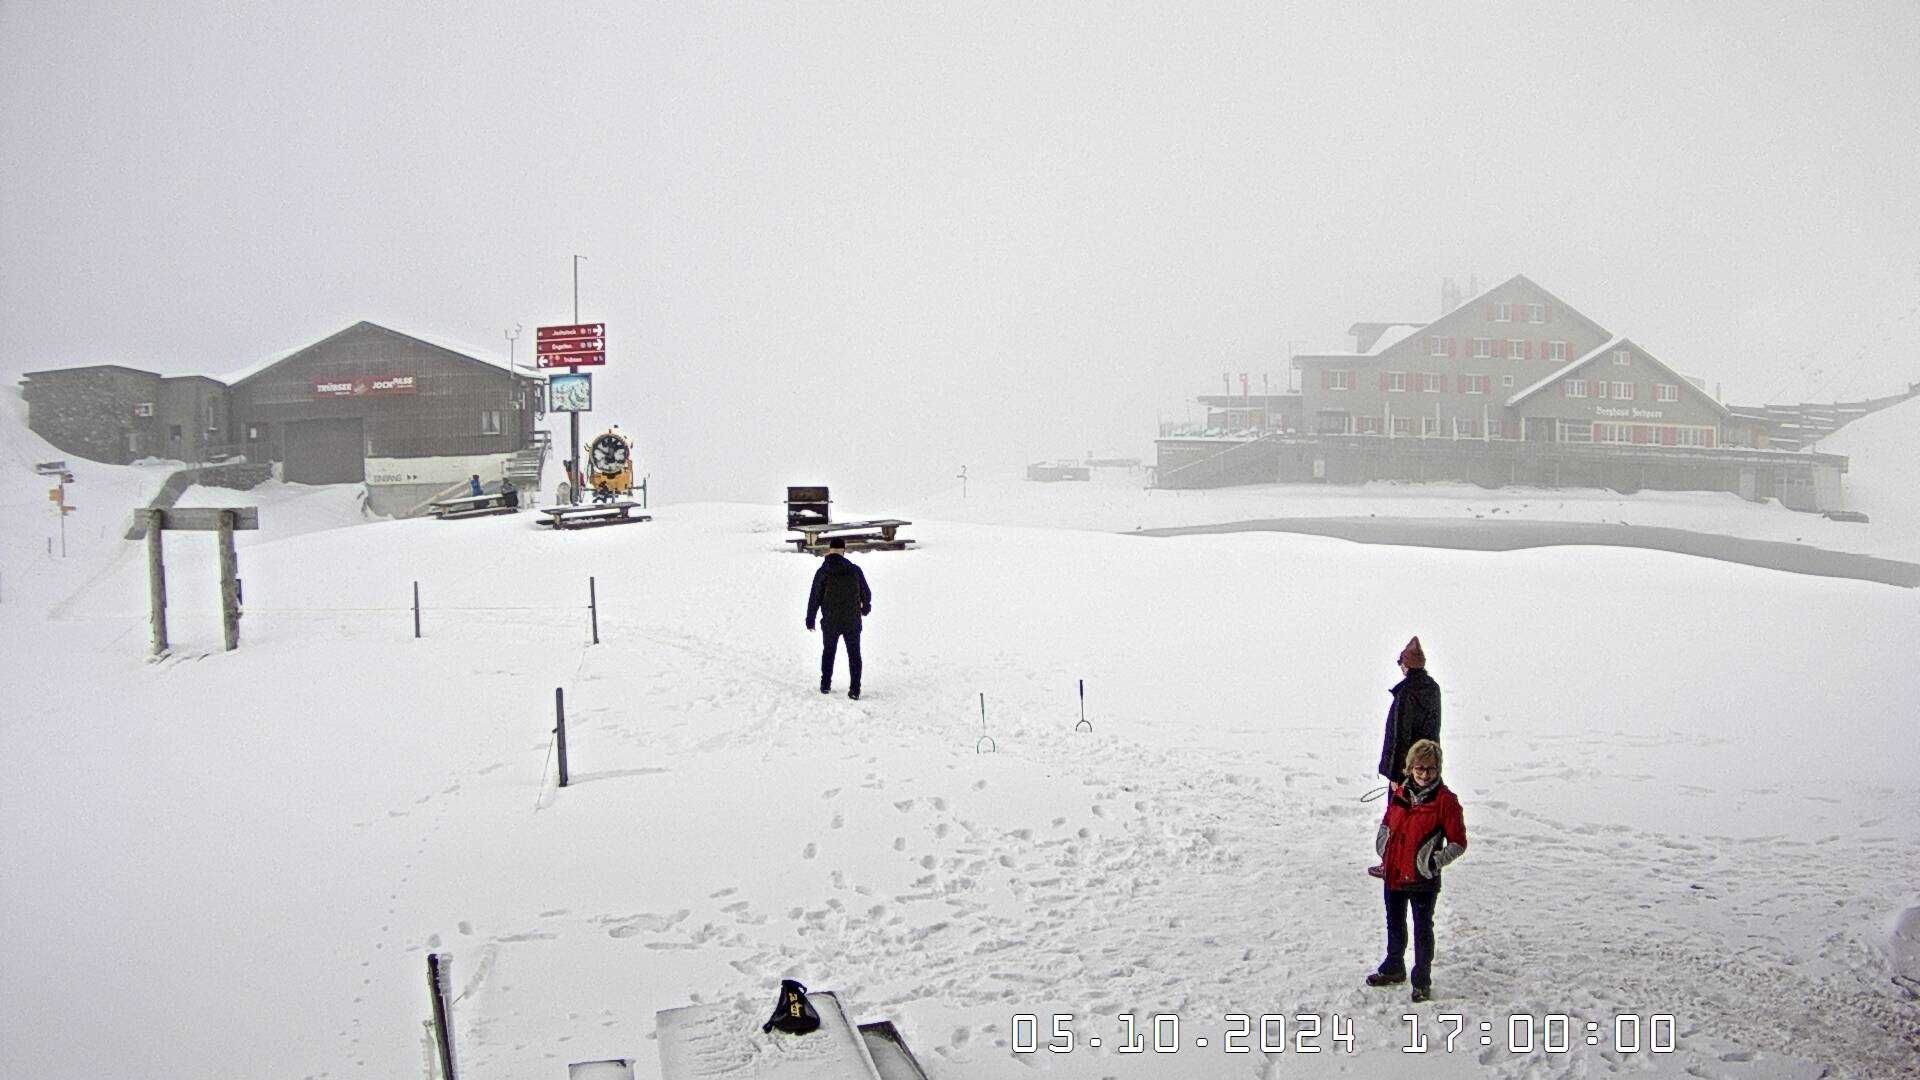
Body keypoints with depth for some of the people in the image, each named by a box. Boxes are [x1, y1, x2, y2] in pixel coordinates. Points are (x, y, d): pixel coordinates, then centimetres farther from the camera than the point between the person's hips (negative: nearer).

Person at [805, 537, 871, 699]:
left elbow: (814, 598, -5)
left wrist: (810, 619, 8)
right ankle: (854, 690, 3)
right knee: (854, 654, 8)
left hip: (830, 622, 0)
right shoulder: (854, 570, -7)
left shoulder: (822, 572, -9)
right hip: (852, 621, 0)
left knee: (828, 651, 20)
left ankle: (826, 685, 23)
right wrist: (866, 607, 26)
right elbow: (866, 593, 4)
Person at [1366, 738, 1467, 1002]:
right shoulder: (1399, 793, 2)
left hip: (1423, 881, -6)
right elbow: (1386, 824, 18)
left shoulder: (1445, 800, -14)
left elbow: (1458, 844, -10)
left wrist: (1433, 862, -16)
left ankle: (1422, 981, 21)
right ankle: (1393, 969, 41)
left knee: (1423, 929, 7)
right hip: (1393, 874, 6)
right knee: (1395, 925, 22)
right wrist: (1383, 852, 7)